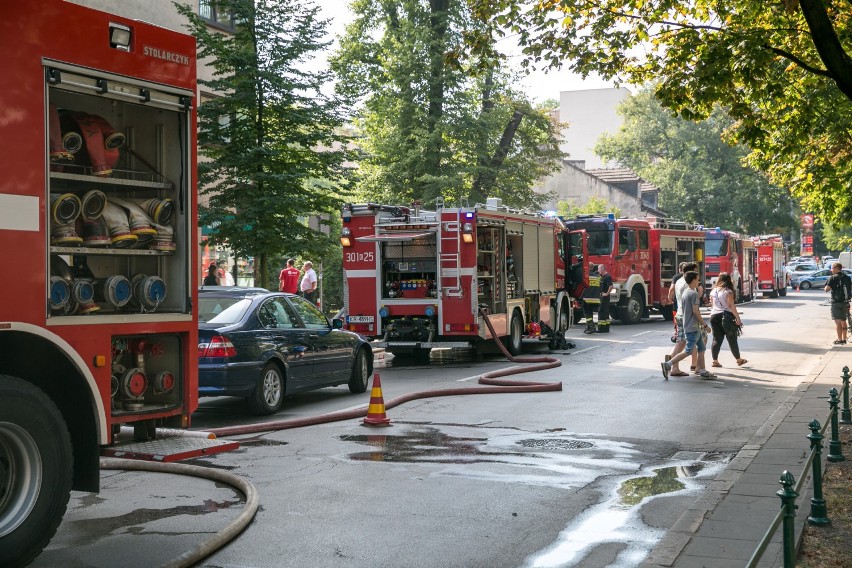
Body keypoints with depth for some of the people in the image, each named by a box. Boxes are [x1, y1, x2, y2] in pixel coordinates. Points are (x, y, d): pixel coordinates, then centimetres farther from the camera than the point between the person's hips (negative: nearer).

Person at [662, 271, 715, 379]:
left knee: (702, 348, 14)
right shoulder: (694, 293, -14)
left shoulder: (684, 294, 13)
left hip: (687, 325, 10)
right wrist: (705, 325, -13)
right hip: (693, 327, -10)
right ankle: (668, 364, -13)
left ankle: (702, 371, 14)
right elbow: (695, 311, -19)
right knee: (688, 351, -9)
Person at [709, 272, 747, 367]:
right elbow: (731, 306, -15)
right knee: (732, 340, 4)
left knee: (717, 339, 7)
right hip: (726, 316, -5)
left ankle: (715, 360, 4)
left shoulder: (713, 291, 7)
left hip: (714, 316, 5)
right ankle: (738, 359, 15)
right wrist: (738, 318, -13)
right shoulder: (728, 292, -10)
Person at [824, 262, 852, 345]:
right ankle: (844, 339, 20)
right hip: (845, 302, 6)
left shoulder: (833, 278, -10)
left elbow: (827, 289, -13)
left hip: (836, 302, -6)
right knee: (843, 321, 15)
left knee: (837, 322, -4)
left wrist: (826, 287, 6)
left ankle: (839, 340, -5)